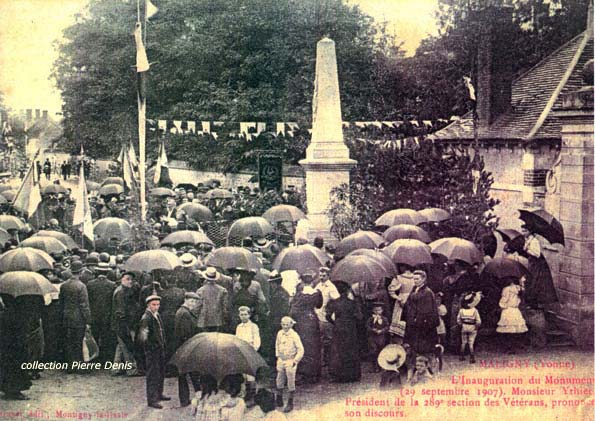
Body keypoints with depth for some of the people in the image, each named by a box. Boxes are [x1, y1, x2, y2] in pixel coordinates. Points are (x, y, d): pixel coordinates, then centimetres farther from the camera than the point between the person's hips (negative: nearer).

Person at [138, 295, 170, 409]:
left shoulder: (157, 315, 9)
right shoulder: (146, 318, -18)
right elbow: (142, 334, -27)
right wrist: (144, 340, -44)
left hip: (160, 348, 9)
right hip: (152, 349, -9)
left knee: (161, 373, 19)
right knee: (153, 374, -5)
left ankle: (158, 394, 33)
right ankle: (151, 399, 1)